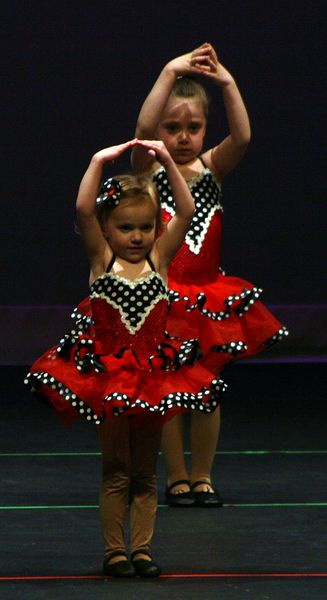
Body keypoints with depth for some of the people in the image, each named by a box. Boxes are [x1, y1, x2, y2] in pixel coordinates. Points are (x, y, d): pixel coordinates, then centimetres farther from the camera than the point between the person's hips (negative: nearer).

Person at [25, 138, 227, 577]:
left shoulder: (159, 259, 4)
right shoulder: (101, 259, -1)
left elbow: (186, 212, -5)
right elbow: (84, 210, -14)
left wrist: (168, 162, -9)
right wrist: (100, 161, -15)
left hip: (155, 372, 2)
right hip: (108, 372, -2)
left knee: (145, 471, 8)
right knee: (115, 471, 4)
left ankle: (141, 549, 12)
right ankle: (115, 551, 10)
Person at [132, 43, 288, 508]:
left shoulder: (211, 168, 4)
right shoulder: (149, 170, -3)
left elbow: (242, 138, -14)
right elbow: (143, 128, -22)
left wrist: (228, 83, -23)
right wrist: (170, 73, -27)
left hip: (210, 293, 3)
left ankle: (202, 478, 18)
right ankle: (177, 478, 14)